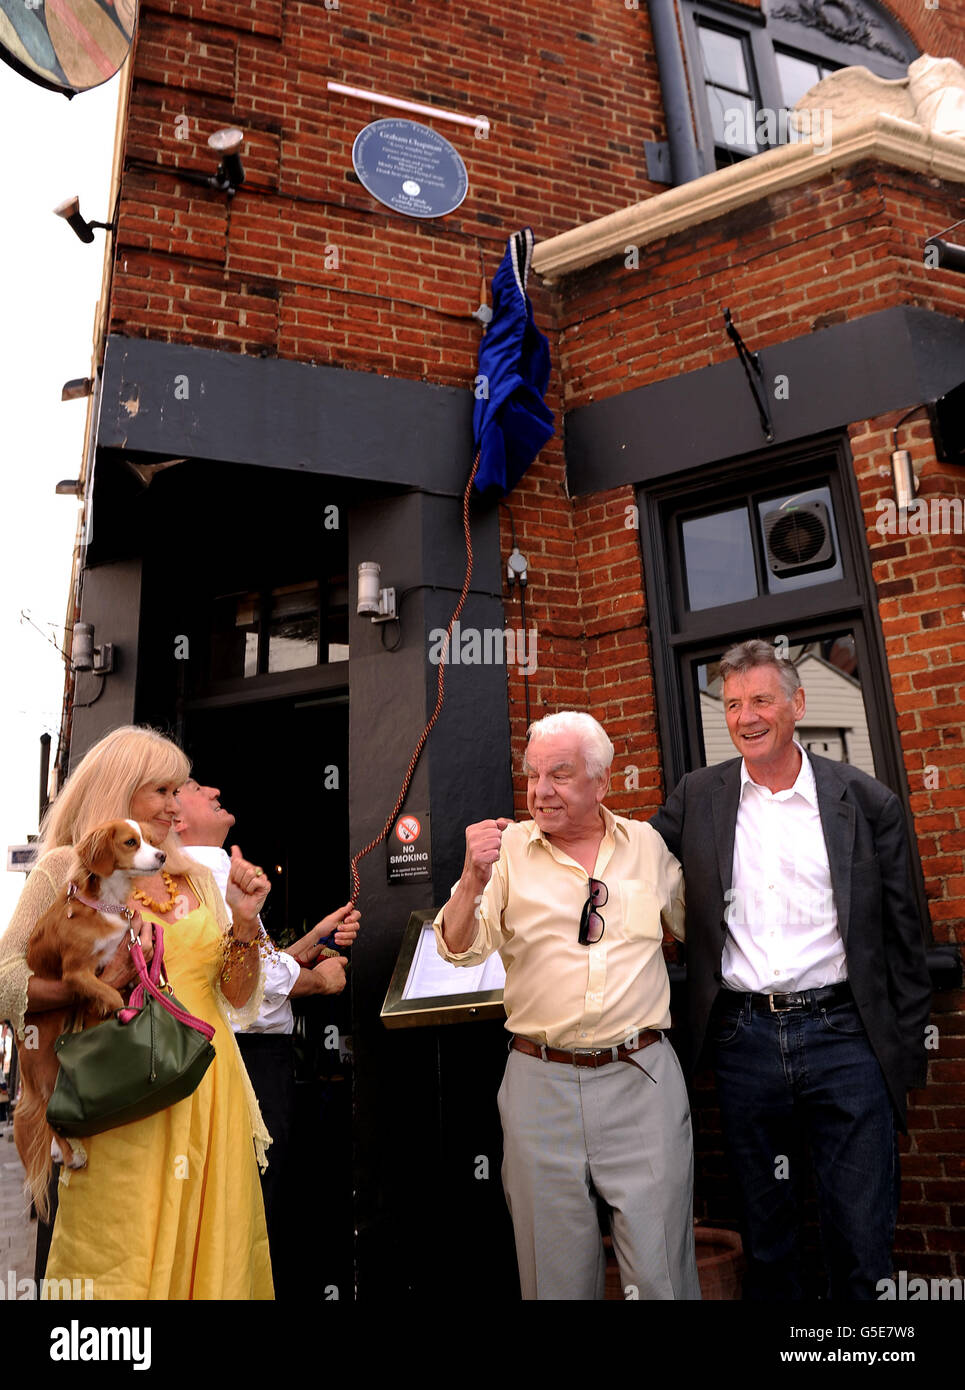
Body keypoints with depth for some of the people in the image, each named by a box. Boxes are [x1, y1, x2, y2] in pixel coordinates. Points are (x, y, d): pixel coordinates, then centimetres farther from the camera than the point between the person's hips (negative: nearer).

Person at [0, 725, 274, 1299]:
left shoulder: (198, 878, 12)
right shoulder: (68, 869, -1)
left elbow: (238, 1003, 11)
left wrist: (245, 921, -4)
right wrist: (95, 985, -20)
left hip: (209, 1095, 5)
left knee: (214, 1256, 10)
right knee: (121, 1264, 2)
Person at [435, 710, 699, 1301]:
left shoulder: (647, 844, 5)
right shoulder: (508, 848, 0)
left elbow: (697, 923, 21)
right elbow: (461, 950, -8)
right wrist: (473, 879, -22)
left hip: (642, 1079, 1)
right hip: (542, 1083, 0)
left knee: (661, 1270, 9)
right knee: (557, 1270, 14)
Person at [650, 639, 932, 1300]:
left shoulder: (868, 801, -1)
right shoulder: (698, 797, 3)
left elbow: (904, 935, 3)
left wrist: (907, 1049, 3)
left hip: (844, 1037, -1)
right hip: (744, 1040, 2)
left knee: (863, 1239, 9)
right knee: (766, 1236, 18)